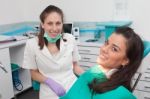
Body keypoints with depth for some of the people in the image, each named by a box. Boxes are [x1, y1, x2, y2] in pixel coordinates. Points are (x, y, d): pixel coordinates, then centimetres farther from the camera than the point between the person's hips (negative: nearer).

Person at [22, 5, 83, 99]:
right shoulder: (32, 44, -14)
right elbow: (34, 73, -2)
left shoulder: (70, 39, -10)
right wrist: (50, 82, -18)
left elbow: (75, 66, 4)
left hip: (73, 89, 2)